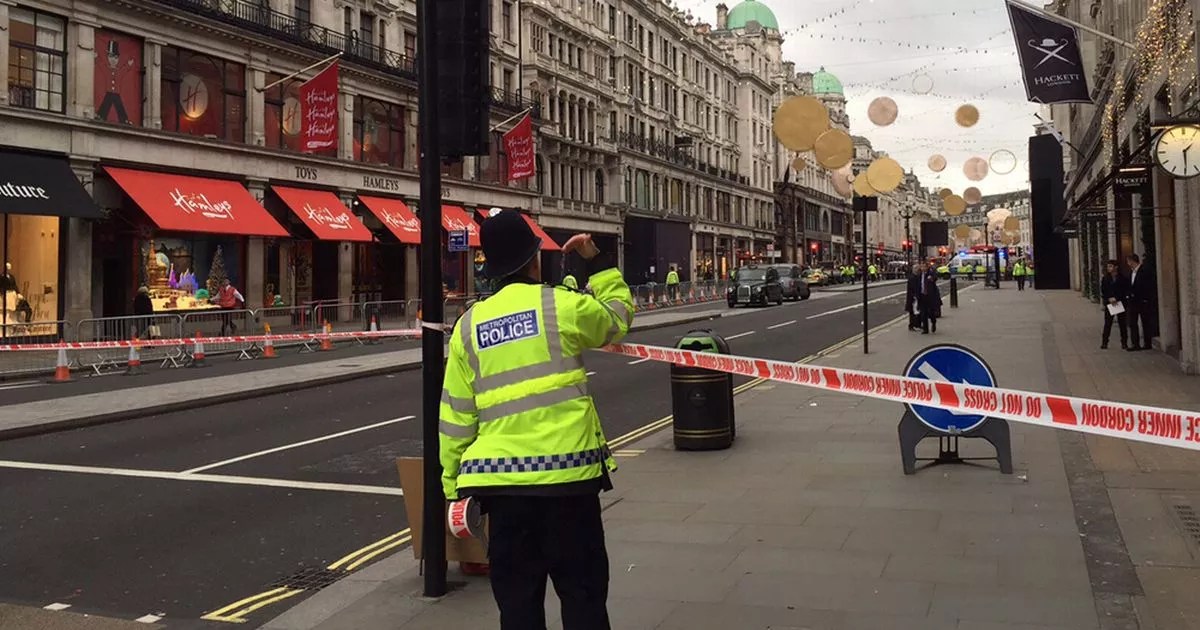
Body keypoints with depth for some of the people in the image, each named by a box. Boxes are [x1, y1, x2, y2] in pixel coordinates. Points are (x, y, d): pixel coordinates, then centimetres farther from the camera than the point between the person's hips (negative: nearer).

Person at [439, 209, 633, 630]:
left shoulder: (469, 324, 6)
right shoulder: (561, 305, -4)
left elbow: (456, 414, 8)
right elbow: (618, 315, 16)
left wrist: (453, 479, 16)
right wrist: (596, 261, 23)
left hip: (503, 478, 3)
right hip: (567, 470, -3)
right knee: (582, 593, 10)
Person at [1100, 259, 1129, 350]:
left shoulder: (1123, 278, -1)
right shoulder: (1105, 279, 7)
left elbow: (1126, 291, -2)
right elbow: (1103, 291, 5)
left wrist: (1116, 299, -14)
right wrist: (1109, 299, -11)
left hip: (1120, 303, -2)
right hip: (1109, 304, 2)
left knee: (1122, 324, 3)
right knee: (1107, 324, 1)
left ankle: (1124, 343, 10)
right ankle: (1104, 343, 5)